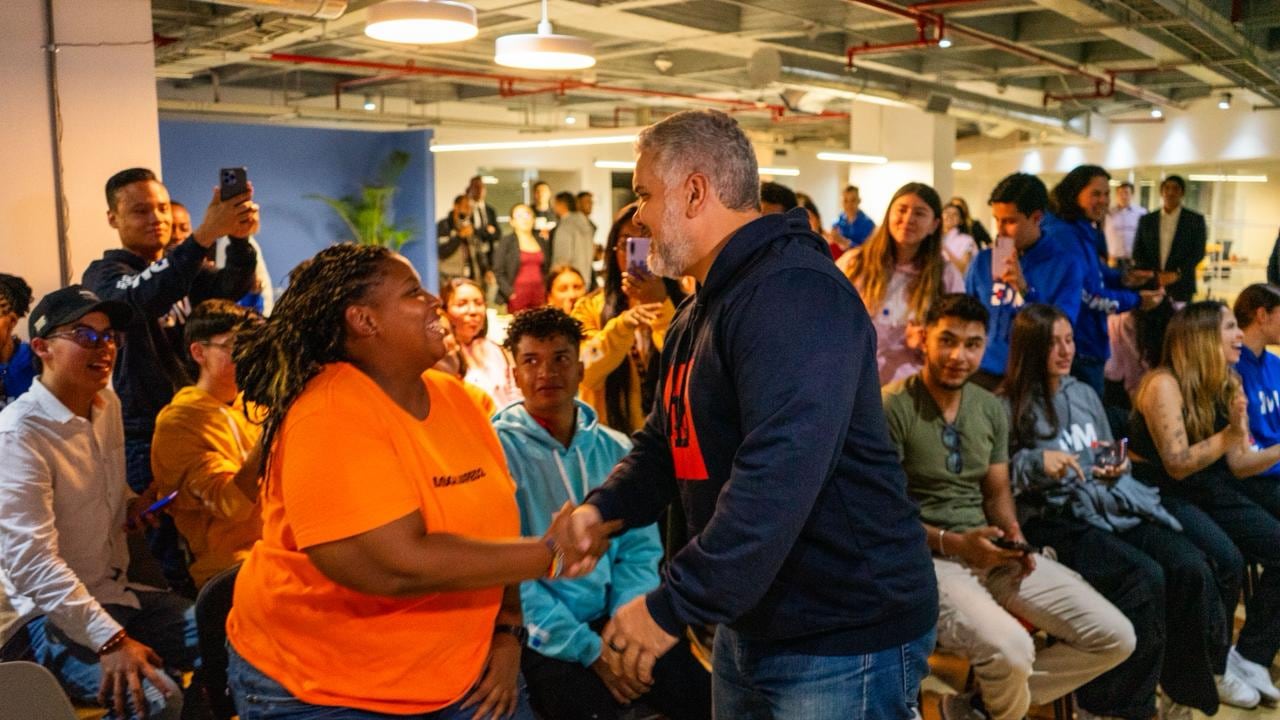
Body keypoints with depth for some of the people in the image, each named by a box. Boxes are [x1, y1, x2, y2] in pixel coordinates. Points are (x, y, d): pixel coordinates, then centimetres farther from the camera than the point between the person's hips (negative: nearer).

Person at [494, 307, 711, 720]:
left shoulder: (615, 449, 8)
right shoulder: (499, 451, -7)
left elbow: (640, 549, 6)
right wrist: (587, 648, -17)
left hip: (620, 623, 4)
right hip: (545, 641, -4)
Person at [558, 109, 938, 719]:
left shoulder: (795, 295, -22)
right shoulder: (701, 312, 12)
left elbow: (780, 475, -32)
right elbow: (666, 442, 15)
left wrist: (673, 607, -29)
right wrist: (604, 507, -3)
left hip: (844, 641, -9)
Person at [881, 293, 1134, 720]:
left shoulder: (991, 409, 11)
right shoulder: (892, 407, -12)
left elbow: (998, 492, 16)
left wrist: (1012, 533, -6)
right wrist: (953, 543, -20)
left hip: (990, 551, 8)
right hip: (925, 558, -7)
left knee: (1115, 638, 0)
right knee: (1011, 651, -32)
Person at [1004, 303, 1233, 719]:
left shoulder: (1085, 395, 17)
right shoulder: (1009, 408, -5)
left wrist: (1115, 470, 3)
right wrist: (1037, 462, -24)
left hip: (1111, 505, 7)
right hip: (1055, 519, -6)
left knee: (1190, 567, -17)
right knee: (1144, 576, -27)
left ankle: (1188, 681, 5)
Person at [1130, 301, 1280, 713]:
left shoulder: (1228, 384, 5)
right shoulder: (1165, 385, -18)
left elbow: (1237, 464, 4)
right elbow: (1177, 466, -22)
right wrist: (1228, 434, -32)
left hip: (1211, 490, 8)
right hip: (1162, 494, -8)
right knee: (1226, 559, -28)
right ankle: (1214, 664, -4)